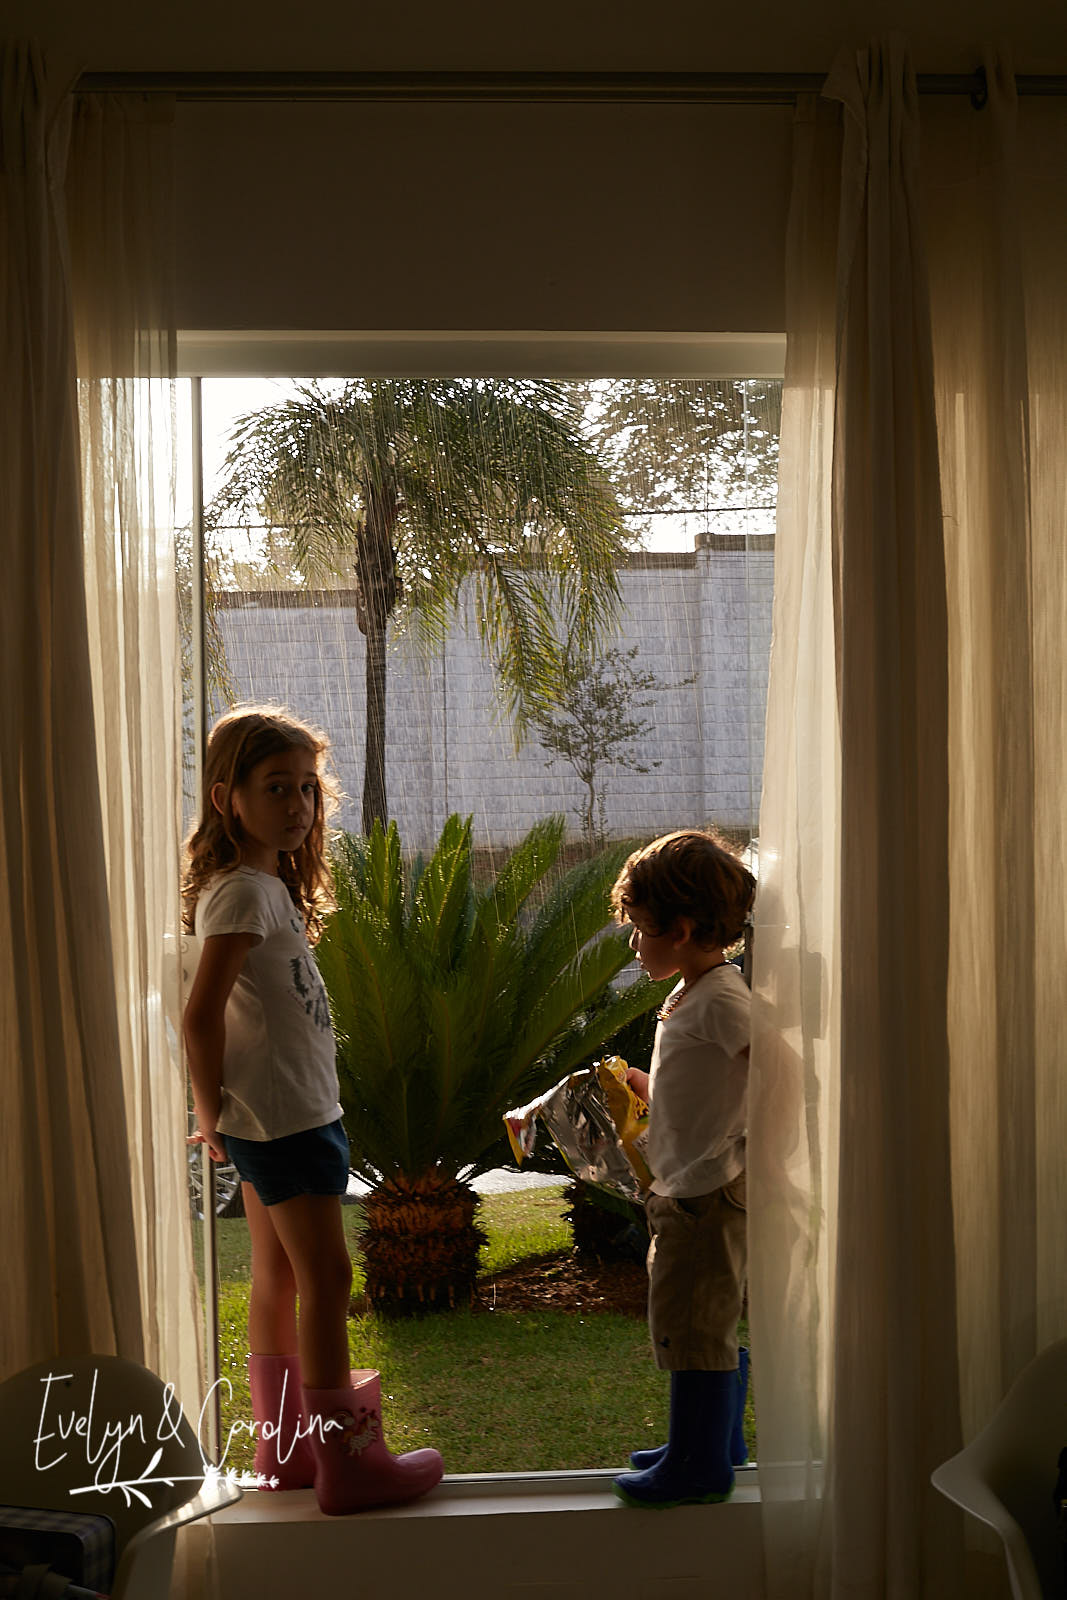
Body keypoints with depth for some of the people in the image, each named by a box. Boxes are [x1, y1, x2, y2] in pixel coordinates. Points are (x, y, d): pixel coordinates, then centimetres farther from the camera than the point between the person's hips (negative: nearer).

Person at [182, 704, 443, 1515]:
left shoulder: (268, 886, 12)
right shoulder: (242, 892, -18)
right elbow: (203, 1015, -26)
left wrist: (219, 1115, 12)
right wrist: (214, 1114, -15)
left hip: (290, 1112, 10)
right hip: (284, 1116, -10)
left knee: (278, 1280, 16)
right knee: (326, 1278, -3)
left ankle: (284, 1448, 27)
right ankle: (347, 1463, 6)